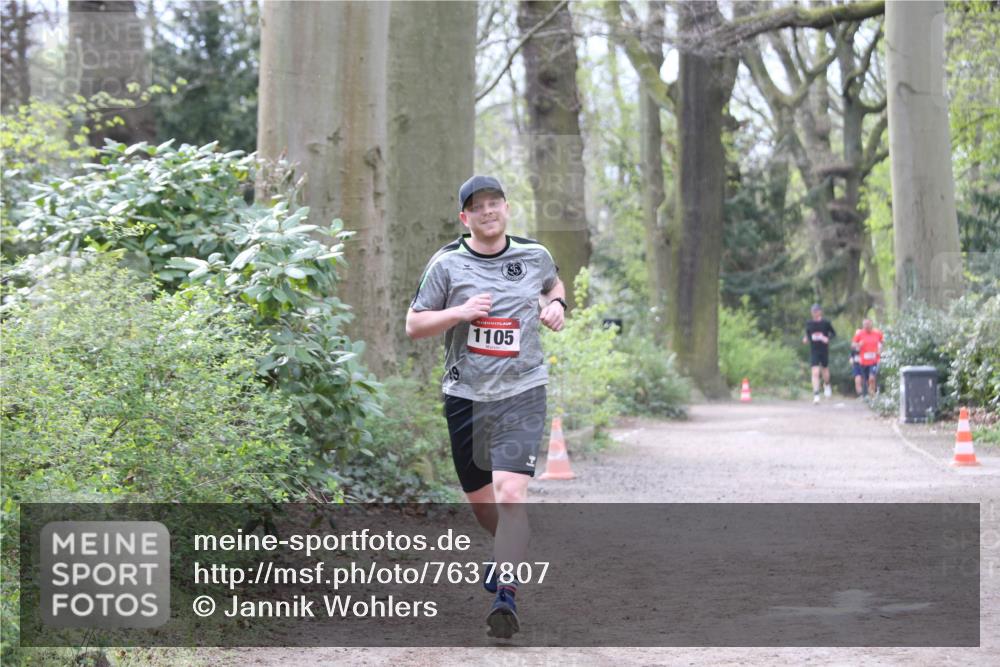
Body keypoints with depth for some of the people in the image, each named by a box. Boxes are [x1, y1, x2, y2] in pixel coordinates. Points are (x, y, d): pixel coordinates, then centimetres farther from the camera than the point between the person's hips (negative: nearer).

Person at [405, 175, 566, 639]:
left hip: (521, 392, -1)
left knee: (511, 494, -19)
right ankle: (511, 553, 44)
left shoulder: (535, 255, 4)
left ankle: (506, 592, -20)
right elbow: (413, 325, 1)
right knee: (480, 499, 13)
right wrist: (460, 312, -15)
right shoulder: (447, 263, -2)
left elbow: (553, 283, 28)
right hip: (465, 396, 1)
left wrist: (557, 304, 5)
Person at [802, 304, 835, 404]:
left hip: (824, 350, 0)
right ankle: (816, 395, -12)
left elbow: (833, 333, 3)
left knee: (825, 370, 14)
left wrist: (828, 338, -16)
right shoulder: (809, 323, 1)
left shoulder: (826, 322, -5)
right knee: (815, 372, -11)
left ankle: (826, 385, 46)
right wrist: (805, 339, -6)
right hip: (814, 351, 0)